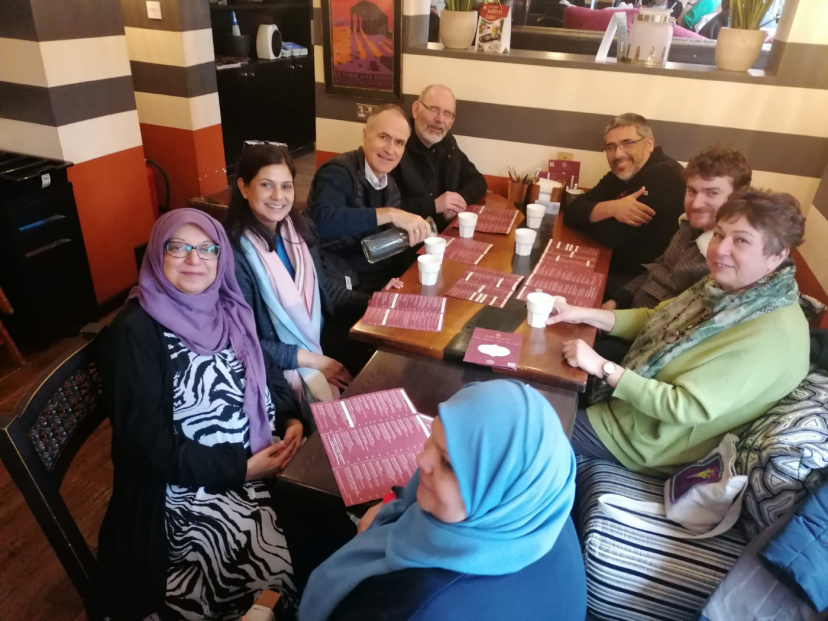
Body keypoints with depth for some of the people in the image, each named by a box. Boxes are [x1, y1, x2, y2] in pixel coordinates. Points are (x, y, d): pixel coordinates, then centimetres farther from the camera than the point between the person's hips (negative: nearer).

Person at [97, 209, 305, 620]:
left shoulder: (227, 308, 6)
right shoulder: (136, 331, -13)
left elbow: (265, 372, 14)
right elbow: (148, 444, -16)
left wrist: (291, 419, -7)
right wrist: (241, 468, -20)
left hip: (261, 459, 7)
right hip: (193, 489, -6)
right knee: (290, 562, -21)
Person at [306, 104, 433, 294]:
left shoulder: (390, 186, 9)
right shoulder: (338, 173, -14)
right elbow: (323, 221, -34)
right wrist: (390, 214, -34)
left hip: (384, 278, 8)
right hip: (345, 286, -7)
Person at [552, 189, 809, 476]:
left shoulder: (772, 336, -31)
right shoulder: (725, 286, -5)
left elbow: (683, 407, -31)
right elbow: (654, 320, 5)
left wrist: (602, 368, -31)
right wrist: (585, 314, -8)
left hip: (650, 433, -8)